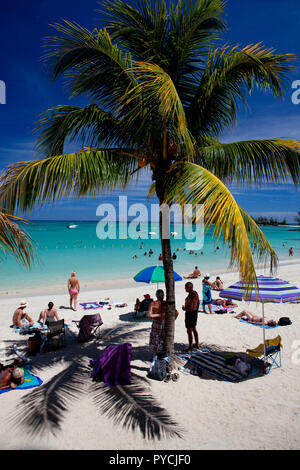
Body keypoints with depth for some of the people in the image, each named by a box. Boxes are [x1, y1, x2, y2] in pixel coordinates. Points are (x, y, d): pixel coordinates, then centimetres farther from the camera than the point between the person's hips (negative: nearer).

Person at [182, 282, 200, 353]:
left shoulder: (191, 295, -27)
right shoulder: (195, 293, 4)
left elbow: (190, 308, -30)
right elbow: (198, 303, 16)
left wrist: (185, 309, -11)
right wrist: (196, 311, 26)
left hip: (190, 314, -10)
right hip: (195, 313, 10)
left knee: (189, 331, 2)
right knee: (194, 329, 23)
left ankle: (190, 348, 12)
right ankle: (197, 344, 36)